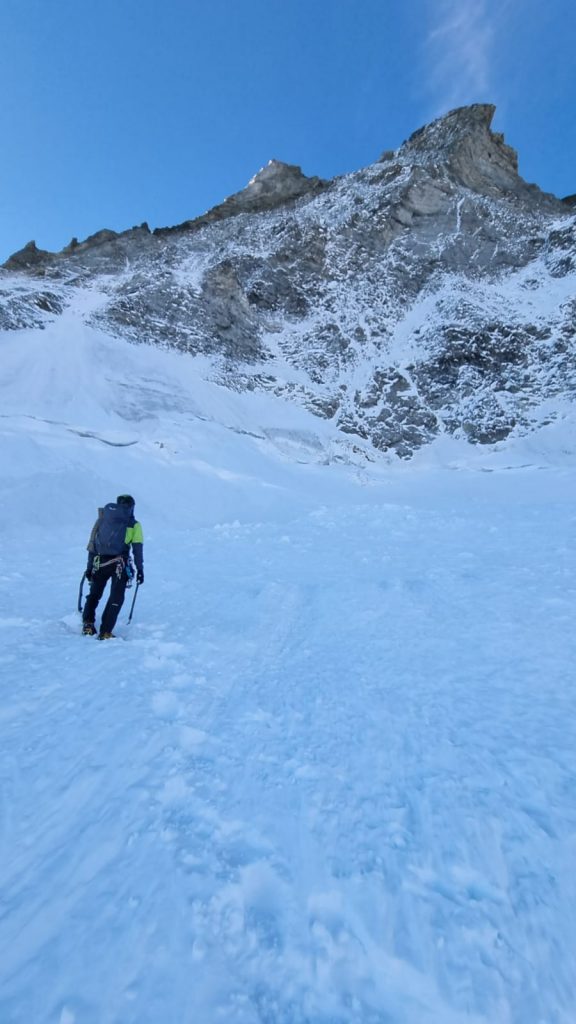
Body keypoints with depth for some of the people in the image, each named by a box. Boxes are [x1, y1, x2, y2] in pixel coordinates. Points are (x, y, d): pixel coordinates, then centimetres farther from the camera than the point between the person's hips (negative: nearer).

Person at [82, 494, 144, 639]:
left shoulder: (103, 518, 15)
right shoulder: (134, 525, 7)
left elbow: (92, 544, 12)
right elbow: (137, 549, 0)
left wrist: (89, 567, 15)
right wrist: (140, 569, 4)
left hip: (99, 562, 3)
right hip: (119, 564, -3)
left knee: (94, 594, 24)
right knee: (116, 598, 6)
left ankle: (88, 624, 21)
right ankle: (105, 632, 3)